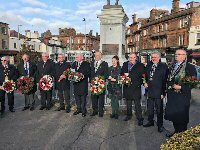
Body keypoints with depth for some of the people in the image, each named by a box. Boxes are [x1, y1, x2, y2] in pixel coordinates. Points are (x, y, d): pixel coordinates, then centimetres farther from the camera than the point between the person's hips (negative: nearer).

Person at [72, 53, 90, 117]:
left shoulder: (86, 64, -2)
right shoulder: (74, 64, 14)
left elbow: (88, 73, -8)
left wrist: (83, 75, -22)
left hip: (83, 83, -5)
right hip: (76, 83, 5)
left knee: (83, 97, 0)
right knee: (77, 96, 12)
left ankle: (83, 110, 11)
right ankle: (78, 109, 26)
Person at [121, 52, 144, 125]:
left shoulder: (140, 65, -3)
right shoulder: (125, 64, 13)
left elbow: (138, 75, -16)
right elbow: (122, 73, 15)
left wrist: (129, 75, -14)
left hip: (135, 87, -5)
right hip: (127, 86, 5)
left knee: (137, 104, -4)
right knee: (128, 103, 15)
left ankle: (139, 118, 3)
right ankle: (129, 115, 29)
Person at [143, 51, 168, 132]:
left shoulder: (164, 66, -7)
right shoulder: (148, 65, 8)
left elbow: (165, 80, -10)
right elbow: (145, 76, 19)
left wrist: (163, 92, -14)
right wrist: (145, 82, 0)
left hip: (158, 92, -5)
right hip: (149, 91, 5)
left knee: (159, 109, 7)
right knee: (149, 108, 16)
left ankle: (160, 125, 21)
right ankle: (150, 121, 34)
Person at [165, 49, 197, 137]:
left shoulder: (190, 67, -9)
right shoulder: (173, 66, 13)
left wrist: (181, 87, -20)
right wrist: (170, 86, 7)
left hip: (182, 96, -6)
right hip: (172, 95, 7)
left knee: (182, 116, 4)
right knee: (173, 114, 14)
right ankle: (176, 131, 32)